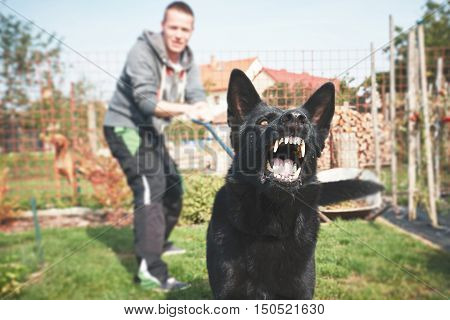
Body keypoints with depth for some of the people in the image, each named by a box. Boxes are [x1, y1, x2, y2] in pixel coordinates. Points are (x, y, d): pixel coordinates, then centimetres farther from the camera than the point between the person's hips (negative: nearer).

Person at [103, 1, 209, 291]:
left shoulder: (187, 60, 2)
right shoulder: (142, 52, -21)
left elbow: (197, 94, -11)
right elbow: (146, 101, -31)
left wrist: (201, 107, -36)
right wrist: (185, 109, -46)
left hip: (151, 131, 8)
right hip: (125, 128, -8)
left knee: (172, 186, 15)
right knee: (150, 188, -21)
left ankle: (158, 243, 36)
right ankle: (149, 269, -22)